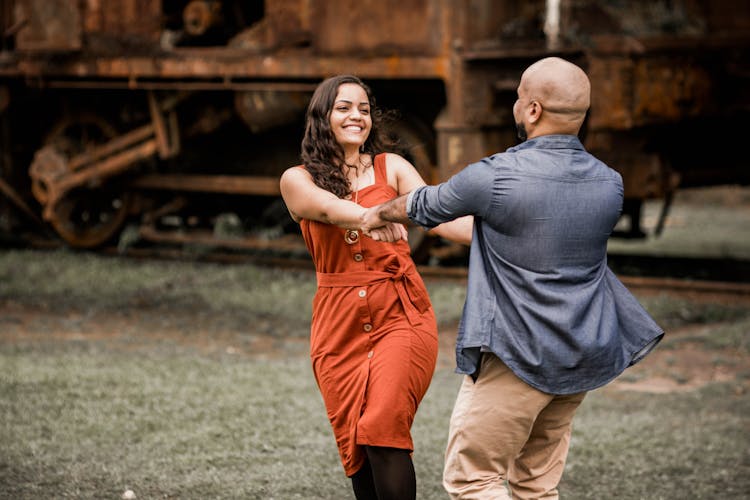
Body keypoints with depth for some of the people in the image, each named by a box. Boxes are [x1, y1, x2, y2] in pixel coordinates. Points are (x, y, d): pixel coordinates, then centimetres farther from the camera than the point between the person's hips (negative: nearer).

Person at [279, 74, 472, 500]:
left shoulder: (391, 168, 7)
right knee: (354, 445, 2)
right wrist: (371, 217, -39)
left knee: (382, 432, -18)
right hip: (339, 325, 2)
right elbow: (327, 207, -16)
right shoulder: (298, 180, 6)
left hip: (401, 316, -1)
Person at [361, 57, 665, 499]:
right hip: (582, 361, 7)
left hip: (517, 358, -6)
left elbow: (425, 206, 3)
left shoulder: (494, 179, -16)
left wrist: (379, 214, 27)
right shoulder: (610, 185, 1)